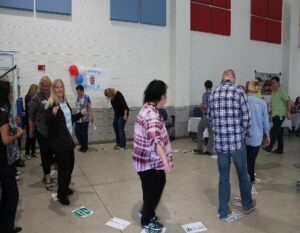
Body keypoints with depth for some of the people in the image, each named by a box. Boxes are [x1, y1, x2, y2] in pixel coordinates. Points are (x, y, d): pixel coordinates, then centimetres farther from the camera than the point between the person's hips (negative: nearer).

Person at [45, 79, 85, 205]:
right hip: (58, 141, -8)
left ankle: (65, 187, 33)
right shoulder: (51, 104, -13)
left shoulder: (65, 102, 11)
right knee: (63, 166, -5)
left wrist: (80, 114, 19)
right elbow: (48, 122, -21)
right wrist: (53, 114, -38)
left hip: (68, 139, 8)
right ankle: (61, 194, 9)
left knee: (70, 164, 15)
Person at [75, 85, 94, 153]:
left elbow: (89, 107, -12)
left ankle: (85, 147, 20)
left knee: (84, 133, 2)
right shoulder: (77, 97, 9)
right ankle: (82, 145, 27)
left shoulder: (86, 97, -10)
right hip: (78, 118, 6)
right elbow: (77, 107, 15)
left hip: (85, 119, -6)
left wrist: (92, 117, -15)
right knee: (77, 132, 7)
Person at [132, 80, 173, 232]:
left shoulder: (148, 109, 7)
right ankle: (147, 221, 32)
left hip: (150, 159, 10)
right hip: (149, 161, -10)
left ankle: (147, 211, 44)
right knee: (152, 190, 9)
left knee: (158, 185, 25)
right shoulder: (151, 114, -27)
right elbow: (156, 139, -44)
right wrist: (165, 159, -55)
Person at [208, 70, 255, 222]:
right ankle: (247, 205, 39)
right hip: (236, 141, -3)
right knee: (243, 174, 18)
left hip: (219, 142, 3)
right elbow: (246, 117, -6)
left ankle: (223, 212, 22)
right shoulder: (238, 91, -6)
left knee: (223, 177, 13)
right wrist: (242, 135, 10)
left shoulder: (213, 94, 6)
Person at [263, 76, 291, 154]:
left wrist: (288, 113, -19)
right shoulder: (273, 92, 16)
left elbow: (288, 101, -14)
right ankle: (280, 149, 16)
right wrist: (271, 111, 17)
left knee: (274, 131, -12)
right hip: (275, 114, 9)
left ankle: (270, 147, -8)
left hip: (280, 115, -9)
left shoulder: (281, 91, -9)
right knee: (279, 132, 11)